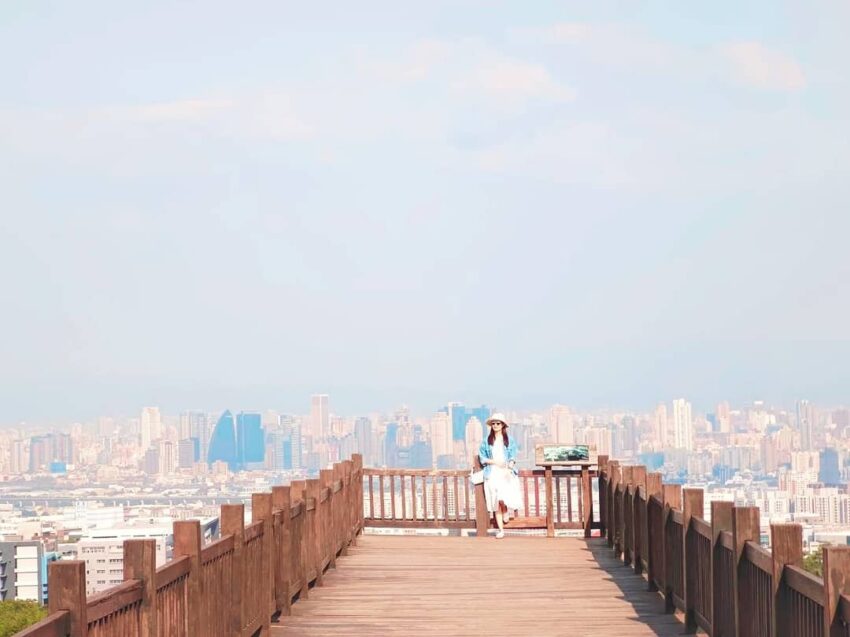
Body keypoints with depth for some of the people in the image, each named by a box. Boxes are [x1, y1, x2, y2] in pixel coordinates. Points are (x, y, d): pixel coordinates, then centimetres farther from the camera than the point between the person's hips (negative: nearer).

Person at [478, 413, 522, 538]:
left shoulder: (509, 441, 6)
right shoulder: (486, 441, 8)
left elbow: (512, 458, 3)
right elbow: (482, 458, 8)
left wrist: (509, 468, -14)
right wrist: (494, 462, -7)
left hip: (506, 473, -2)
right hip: (492, 474, 2)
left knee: (502, 498, -23)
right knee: (496, 503, 0)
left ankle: (506, 511, 12)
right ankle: (501, 530, 6)